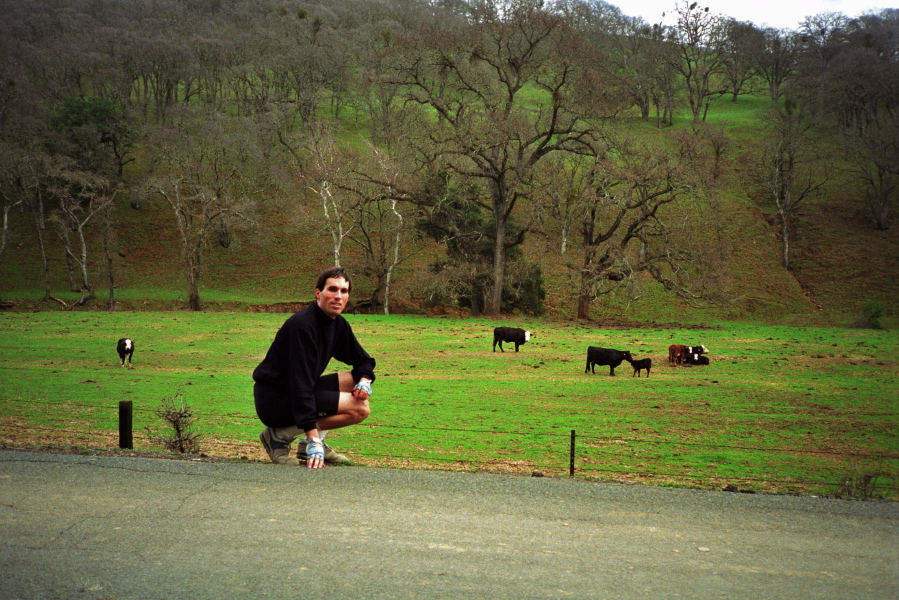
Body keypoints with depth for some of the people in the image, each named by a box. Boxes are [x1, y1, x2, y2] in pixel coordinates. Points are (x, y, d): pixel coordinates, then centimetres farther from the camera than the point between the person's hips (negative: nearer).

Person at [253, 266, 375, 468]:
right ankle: (280, 435, -8)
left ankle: (312, 443, 6)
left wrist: (364, 380, -6)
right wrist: (314, 439, -34)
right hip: (273, 400, -9)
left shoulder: (338, 324, 5)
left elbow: (362, 360, 20)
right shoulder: (302, 325, -23)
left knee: (357, 381, 7)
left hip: (296, 391, 9)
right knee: (360, 409, -16)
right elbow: (301, 384, -29)